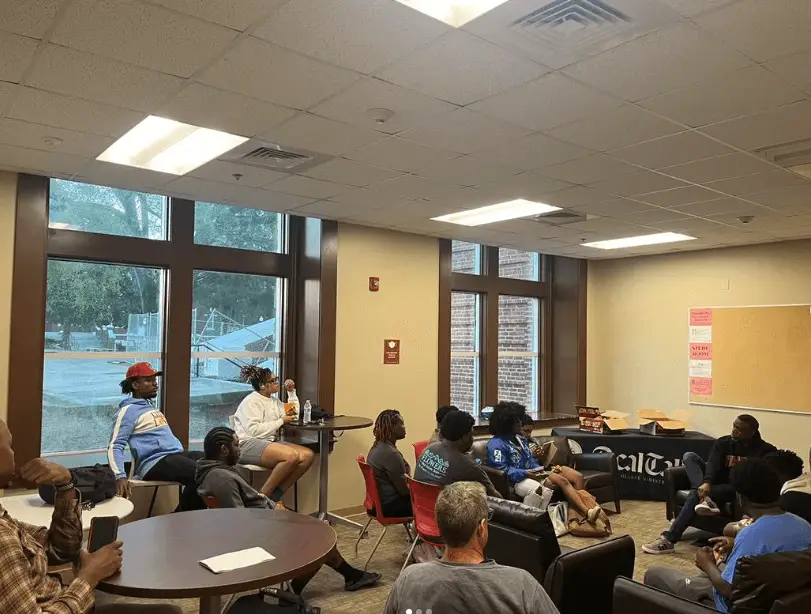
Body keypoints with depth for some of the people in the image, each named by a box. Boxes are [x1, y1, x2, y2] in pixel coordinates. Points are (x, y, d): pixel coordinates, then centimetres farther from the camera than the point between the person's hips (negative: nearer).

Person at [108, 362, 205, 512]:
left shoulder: (151, 406, 25)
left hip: (176, 455, 9)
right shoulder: (129, 410, -2)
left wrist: (182, 454, 23)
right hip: (155, 463, -9)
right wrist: (120, 476, -24)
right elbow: (115, 447, -10)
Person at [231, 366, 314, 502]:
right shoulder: (251, 401, -7)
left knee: (308, 455, -14)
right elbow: (254, 430, -19)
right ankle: (263, 496, -18)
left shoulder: (273, 401, 19)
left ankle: (276, 494, -13)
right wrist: (281, 421, -12)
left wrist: (291, 392, 16)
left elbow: (293, 414, 26)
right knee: (292, 456, -32)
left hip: (270, 441, 9)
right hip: (249, 444, -9)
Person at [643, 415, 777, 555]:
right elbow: (713, 464, -13)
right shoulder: (722, 442, 4)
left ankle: (669, 539, -34)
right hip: (717, 483, 5)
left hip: (739, 488, -5)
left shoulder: (764, 450, -3)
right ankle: (706, 499, -39)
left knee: (697, 493, -32)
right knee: (689, 456, -18)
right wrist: (707, 482, -33)